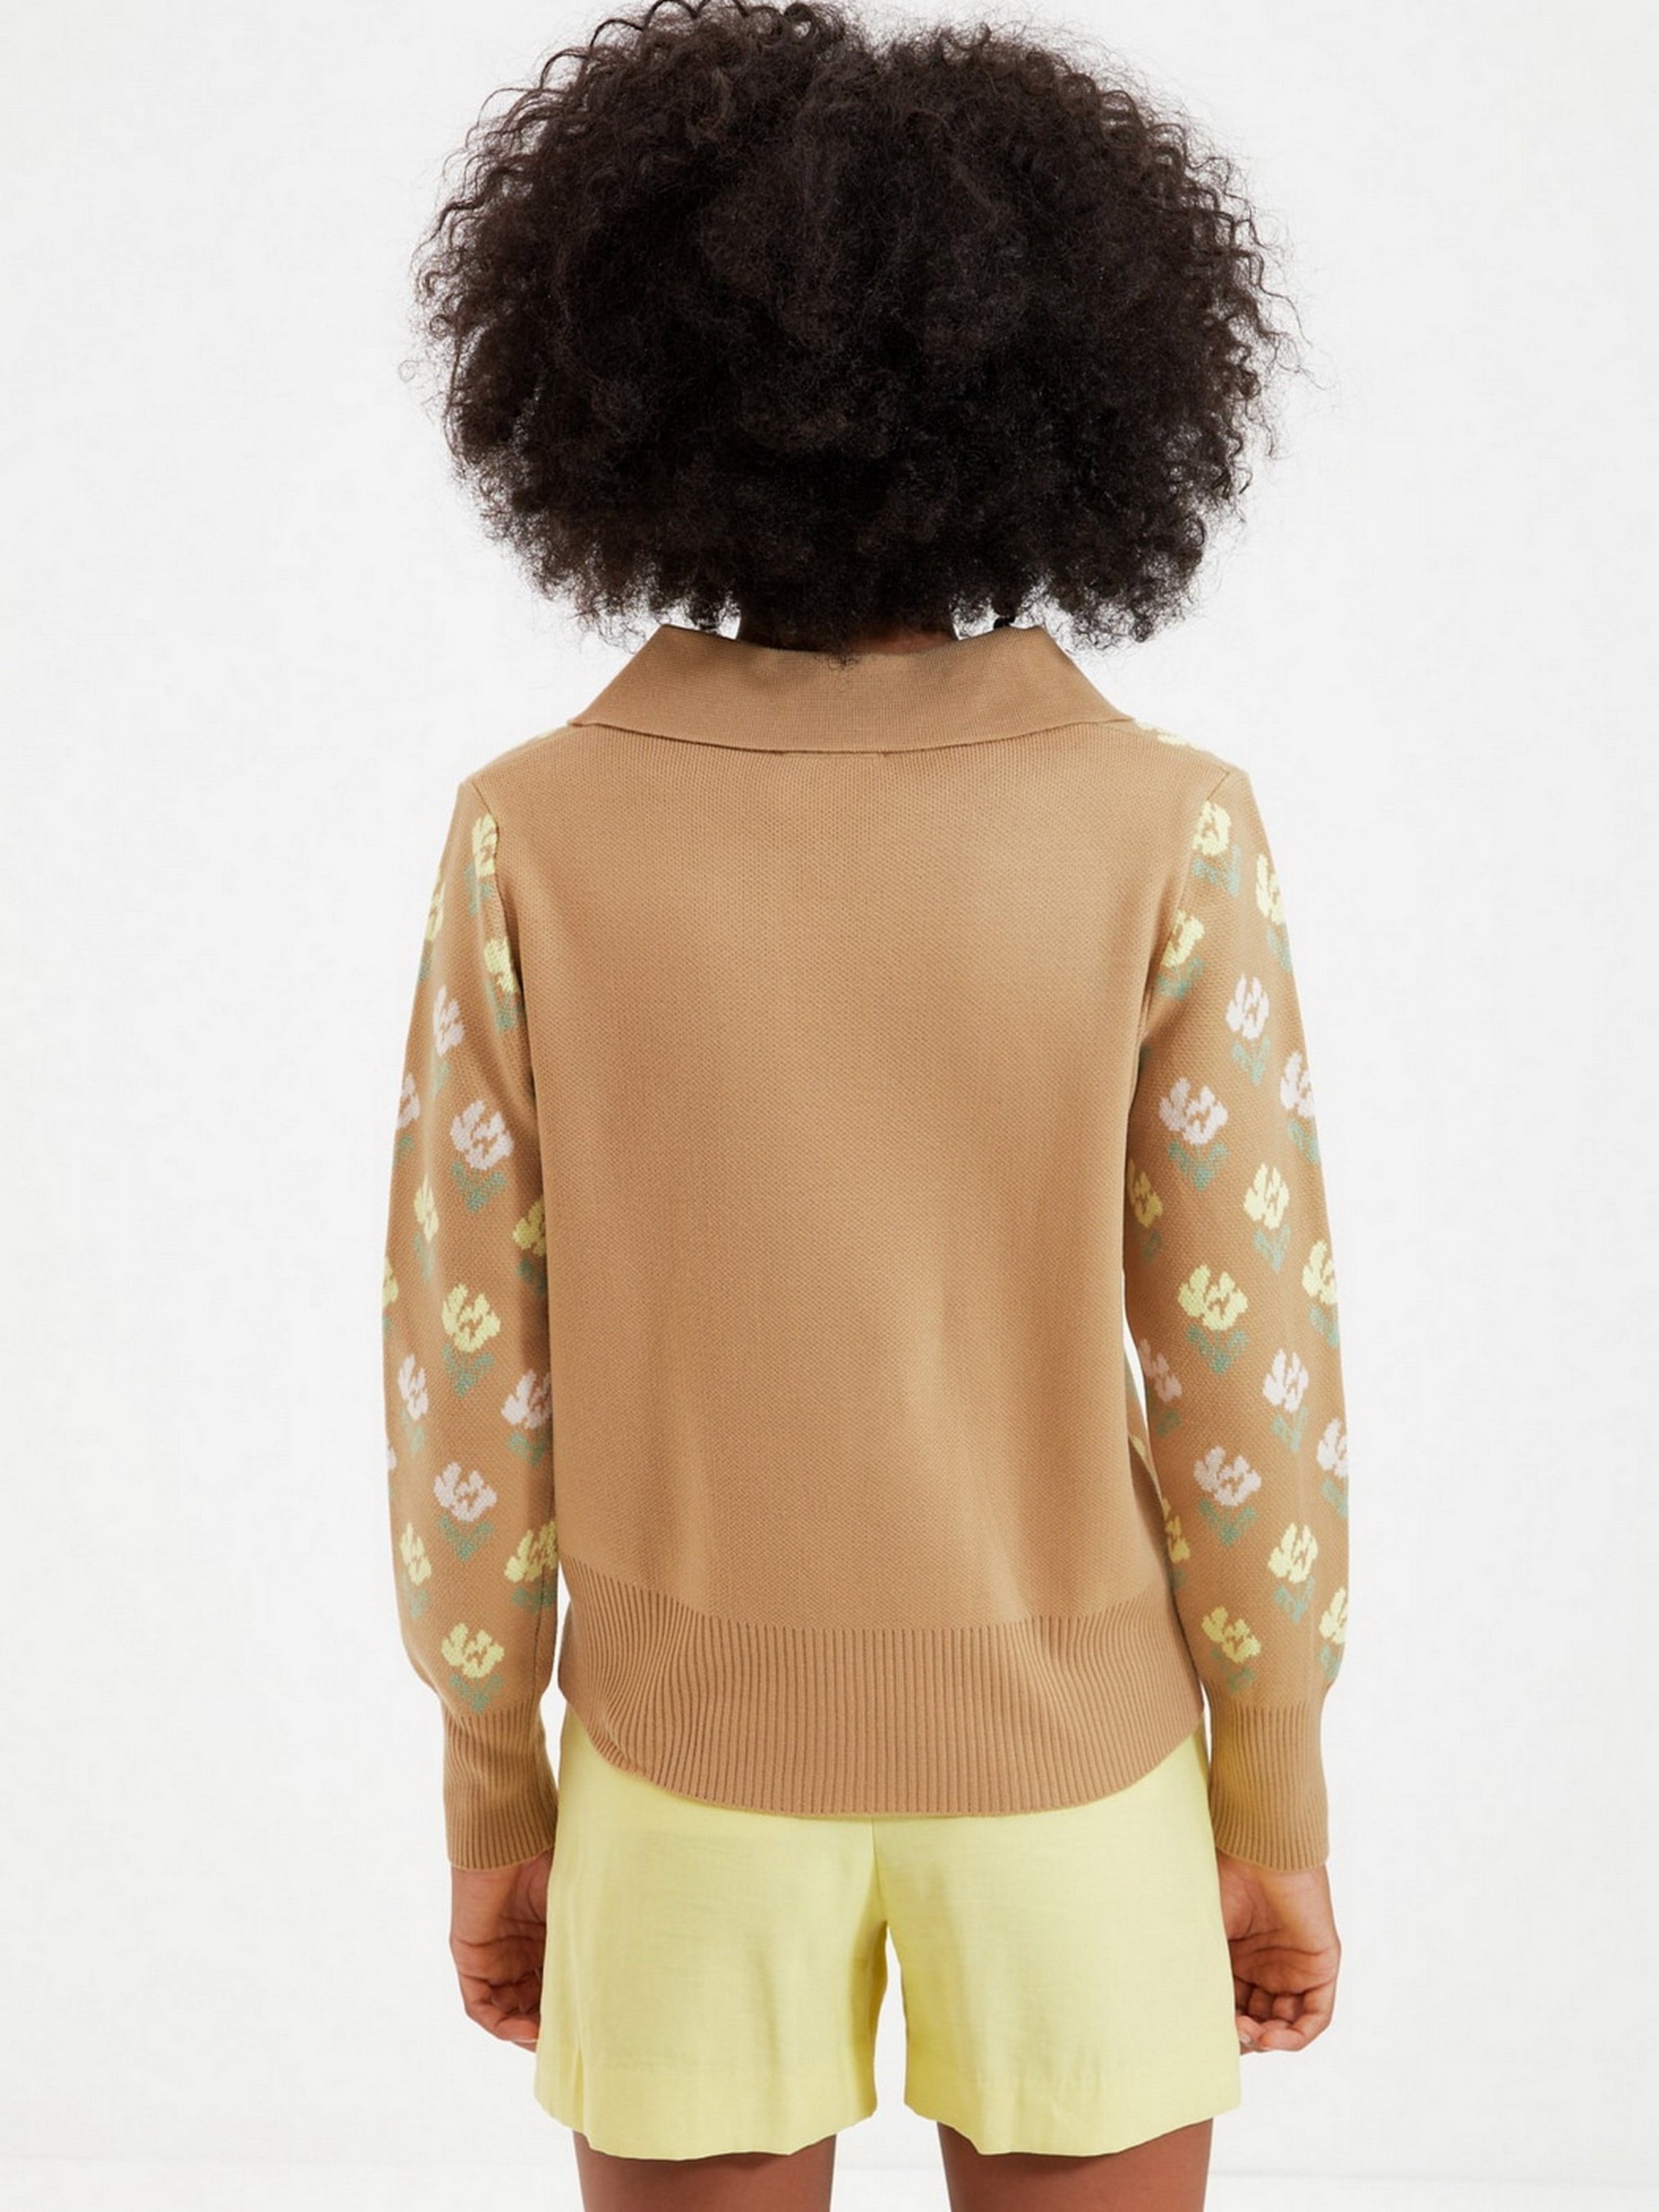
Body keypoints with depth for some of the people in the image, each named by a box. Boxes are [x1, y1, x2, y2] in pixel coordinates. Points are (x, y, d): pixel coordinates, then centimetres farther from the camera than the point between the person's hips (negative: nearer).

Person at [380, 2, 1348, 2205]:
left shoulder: (531, 836, -16)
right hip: (1063, 1755, 0)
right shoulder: (1168, 832, -18)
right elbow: (1244, 1386, -13)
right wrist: (1281, 1814, 2)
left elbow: (474, 1384, -10)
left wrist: (494, 1806, 5)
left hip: (697, 1756, 1)